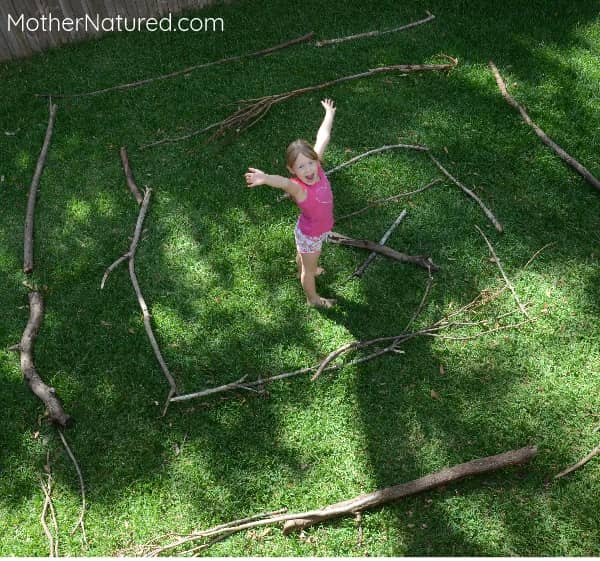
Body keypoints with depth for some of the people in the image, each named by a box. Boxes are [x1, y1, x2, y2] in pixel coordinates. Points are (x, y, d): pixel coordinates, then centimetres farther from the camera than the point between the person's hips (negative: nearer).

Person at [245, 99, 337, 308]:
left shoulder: (316, 167, -21)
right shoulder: (298, 188, -38)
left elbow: (323, 137, -8)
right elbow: (283, 182, -62)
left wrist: (329, 114, 5)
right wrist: (265, 178, -83)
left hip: (321, 229, 6)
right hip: (310, 236, -6)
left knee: (303, 255, 35)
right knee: (310, 268, 20)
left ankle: (303, 273, 64)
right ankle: (313, 298, 46)